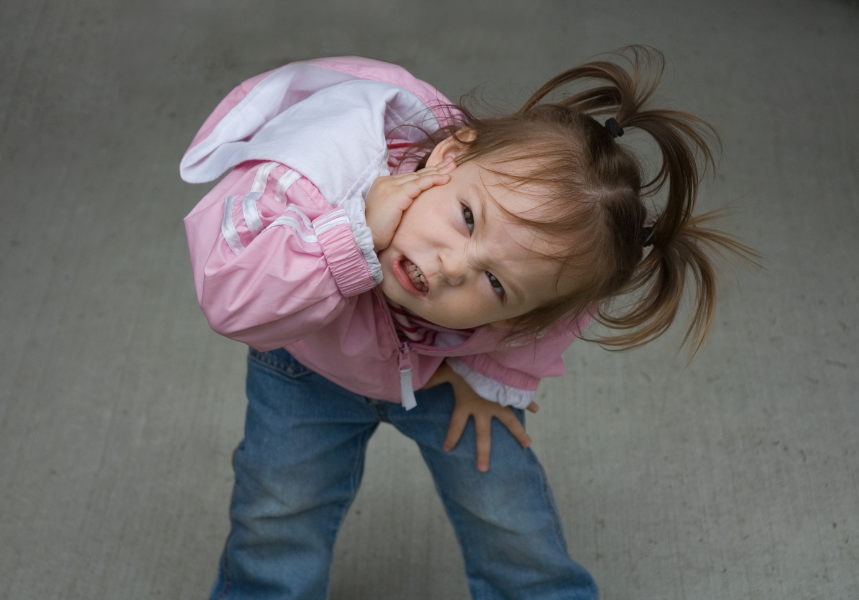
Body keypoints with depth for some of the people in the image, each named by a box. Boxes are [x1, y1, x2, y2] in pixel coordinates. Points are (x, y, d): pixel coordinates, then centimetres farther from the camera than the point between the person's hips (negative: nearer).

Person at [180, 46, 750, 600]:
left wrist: (492, 376, -14)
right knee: (277, 526, 3)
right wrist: (357, 238, -59)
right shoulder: (333, 170, -47)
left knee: (518, 533, 6)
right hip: (313, 368, -1)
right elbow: (230, 301, -53)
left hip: (443, 369, 1)